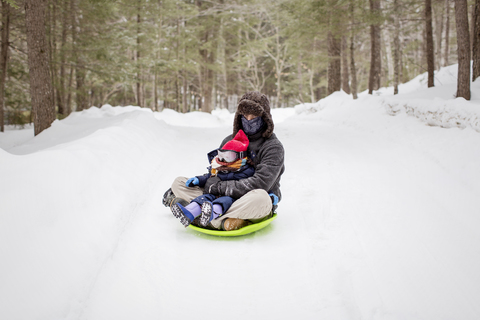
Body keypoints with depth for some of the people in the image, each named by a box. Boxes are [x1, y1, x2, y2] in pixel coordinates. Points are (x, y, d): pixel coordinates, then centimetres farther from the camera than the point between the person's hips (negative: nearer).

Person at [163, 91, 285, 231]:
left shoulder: (274, 147, -6)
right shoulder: (230, 141, 11)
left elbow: (259, 184, -19)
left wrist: (219, 187, -19)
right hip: (224, 200, 6)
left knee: (260, 198, -41)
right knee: (179, 182, -2)